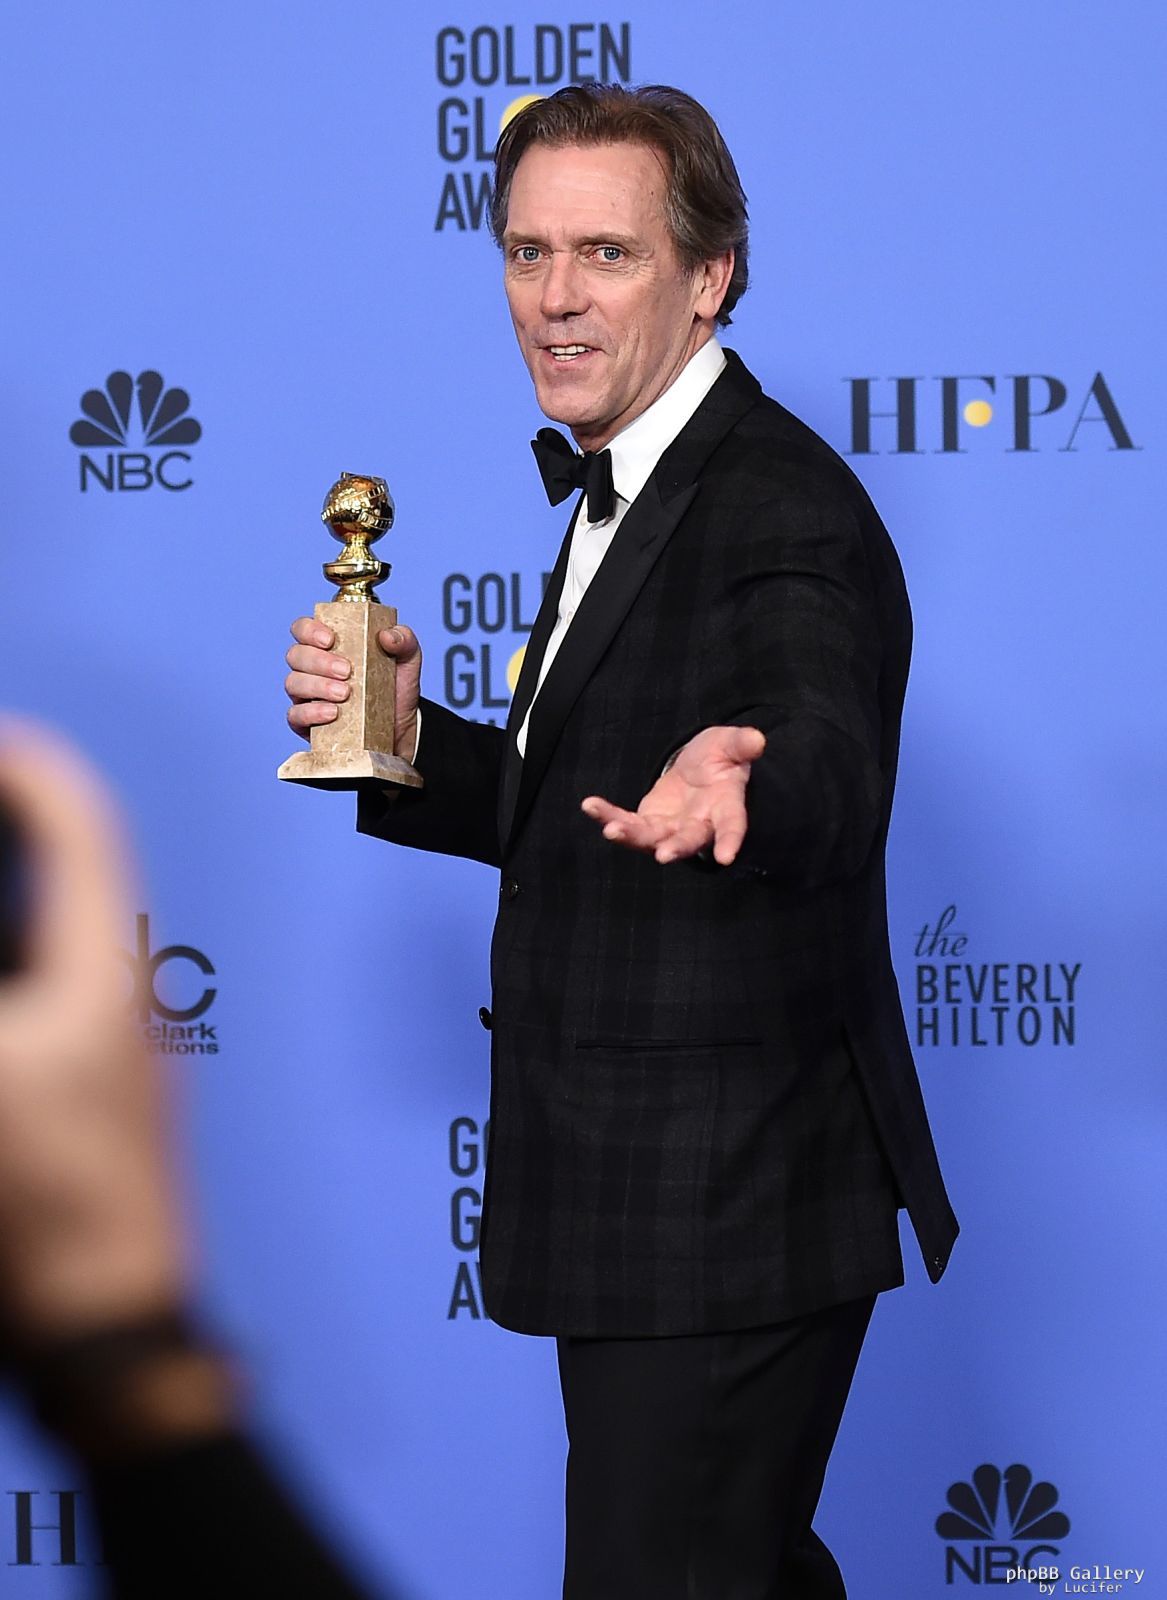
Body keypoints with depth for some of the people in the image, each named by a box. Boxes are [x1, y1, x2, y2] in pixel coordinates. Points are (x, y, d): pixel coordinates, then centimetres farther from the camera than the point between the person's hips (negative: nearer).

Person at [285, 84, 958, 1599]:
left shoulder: (784, 514, -19)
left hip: (728, 1209, -10)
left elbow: (827, 767, -39)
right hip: (639, 1195, 10)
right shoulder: (627, 492, 12)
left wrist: (735, 784, -62)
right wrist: (407, 738, 0)